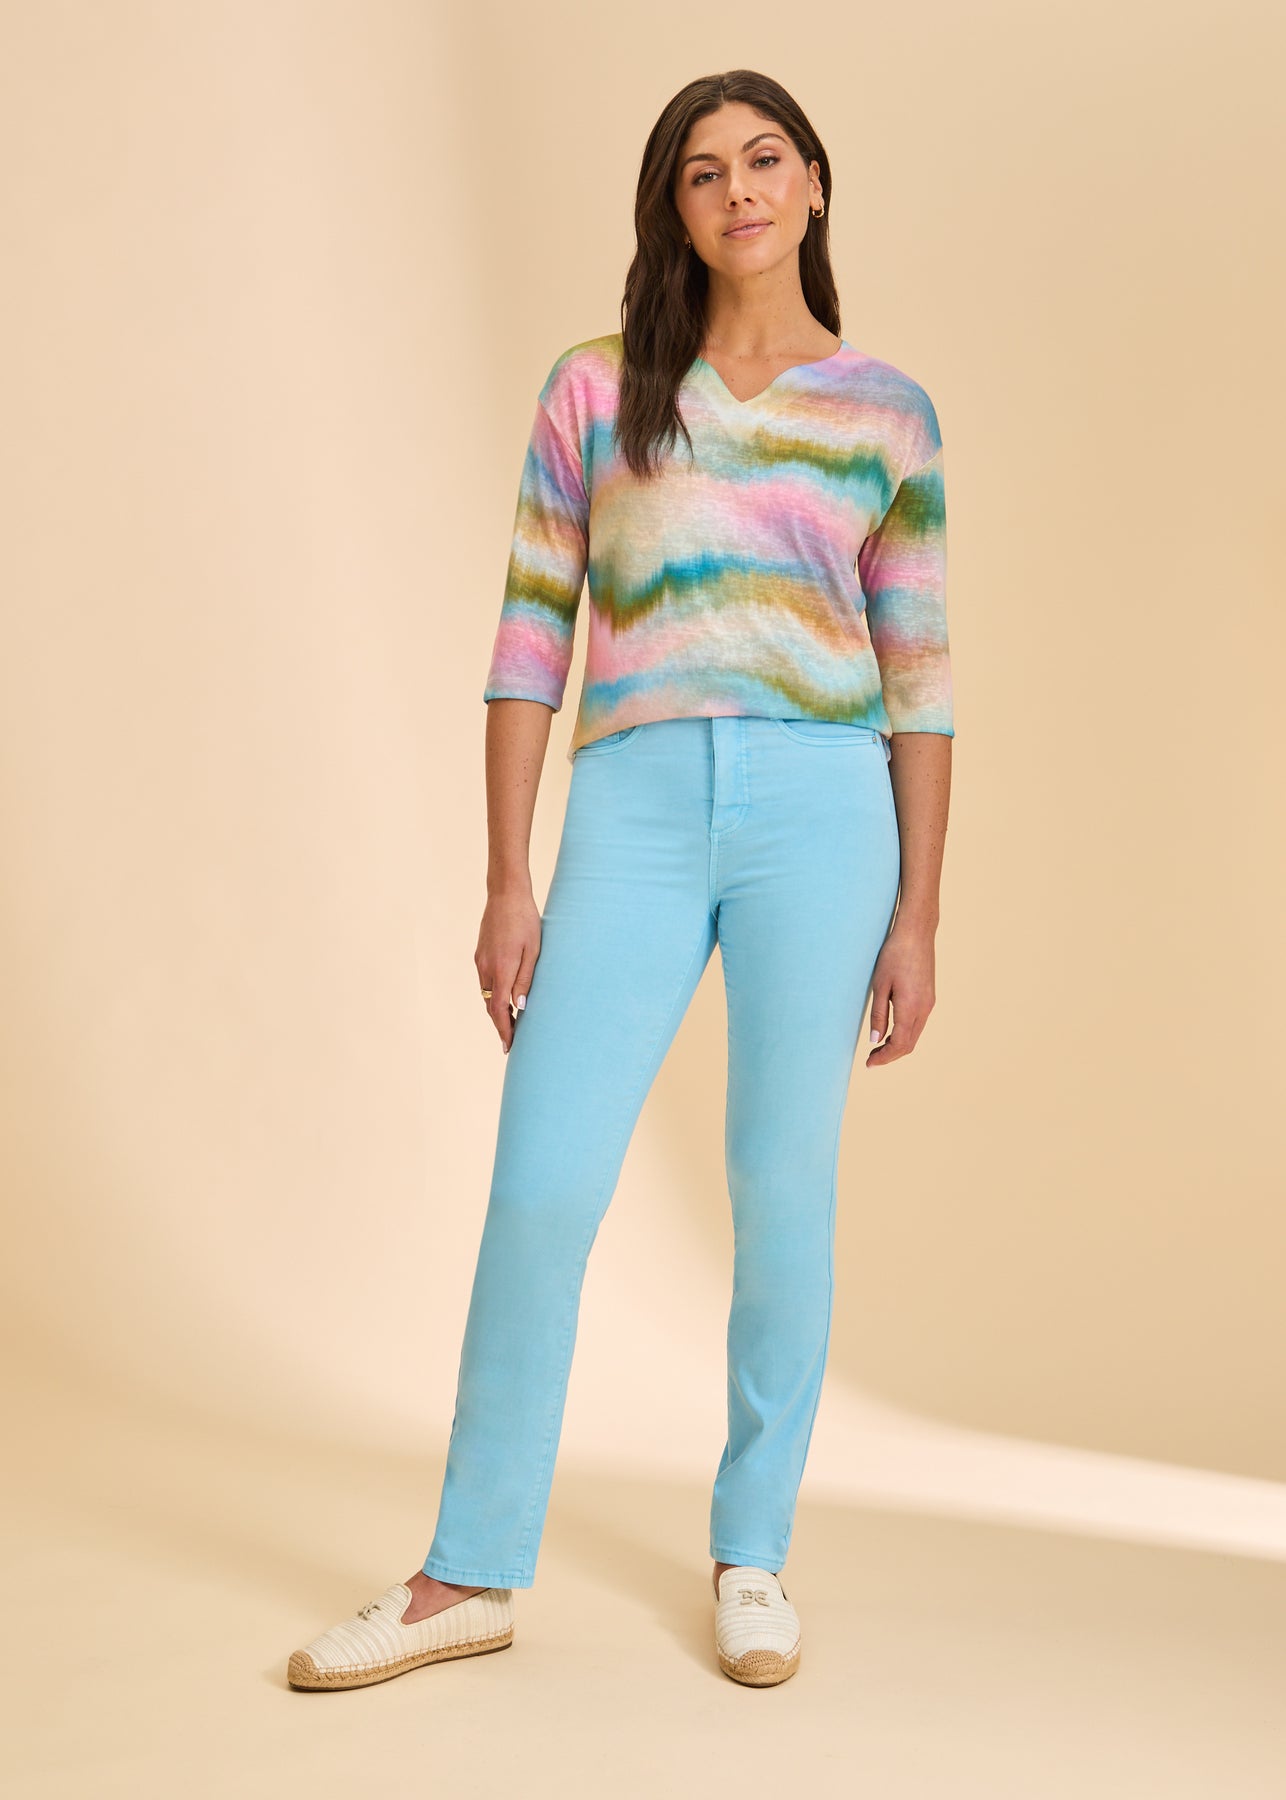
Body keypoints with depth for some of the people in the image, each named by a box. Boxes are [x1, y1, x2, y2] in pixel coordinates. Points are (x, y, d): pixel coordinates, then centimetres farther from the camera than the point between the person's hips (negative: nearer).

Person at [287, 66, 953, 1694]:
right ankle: (472, 1576, 9)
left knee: (783, 1191, 3)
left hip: (821, 807, 0)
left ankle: (752, 1555, 19)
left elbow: (919, 676, 9)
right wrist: (508, 882, 0)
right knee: (540, 1189, -5)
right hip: (636, 811, 0)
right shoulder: (596, 390, 10)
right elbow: (530, 641, 7)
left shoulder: (887, 415, 10)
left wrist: (918, 916, 4)